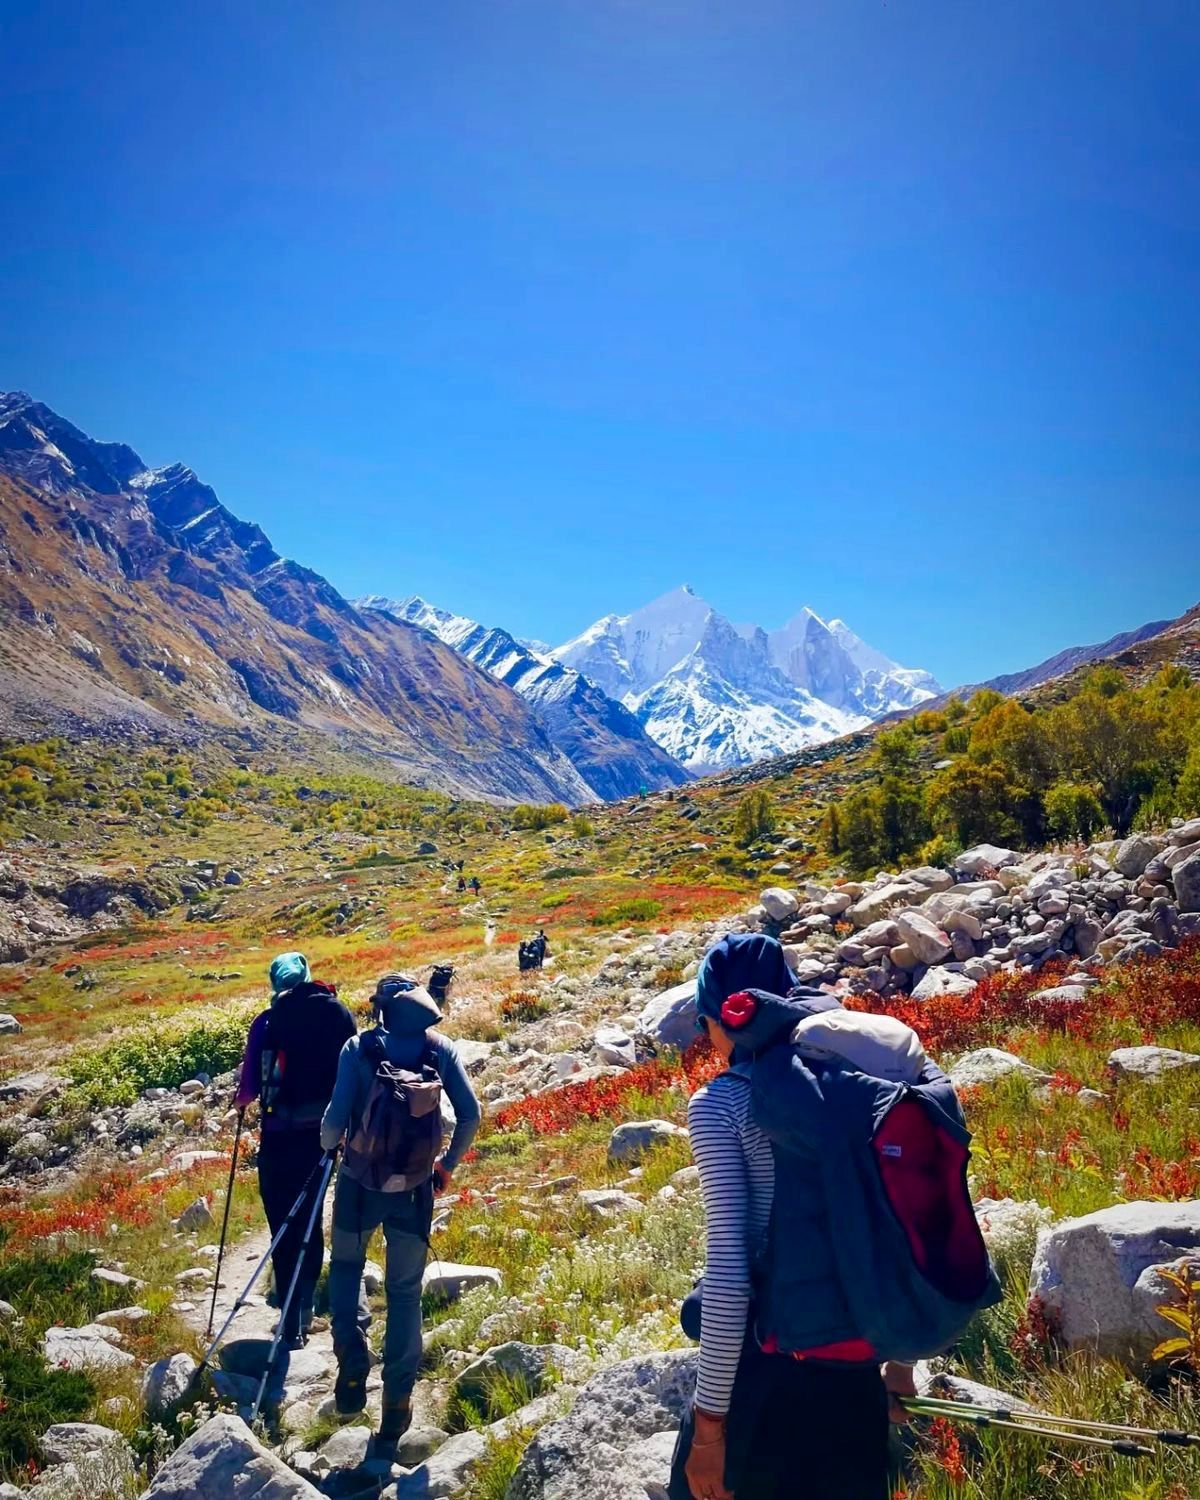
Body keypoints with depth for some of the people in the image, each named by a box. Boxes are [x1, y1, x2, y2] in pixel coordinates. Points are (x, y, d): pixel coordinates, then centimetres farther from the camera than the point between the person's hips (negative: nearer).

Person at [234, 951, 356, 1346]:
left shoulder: (267, 1022, -8)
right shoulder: (339, 1013, -1)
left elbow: (251, 1086, -9)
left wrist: (242, 1099, 14)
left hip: (281, 1135, -3)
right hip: (325, 1131, 3)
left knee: (284, 1227, 7)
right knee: (311, 1221, 20)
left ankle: (293, 1325, 9)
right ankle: (304, 1309, 30)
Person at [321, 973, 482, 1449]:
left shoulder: (358, 1047, -7)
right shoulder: (441, 1048, -2)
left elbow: (336, 1118, -13)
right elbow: (470, 1115, -6)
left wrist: (328, 1147, 9)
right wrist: (447, 1167, 8)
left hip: (360, 1181, -1)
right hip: (415, 1187, 1)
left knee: (345, 1266, 25)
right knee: (405, 1292, 15)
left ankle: (352, 1366, 12)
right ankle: (396, 1406, 17)